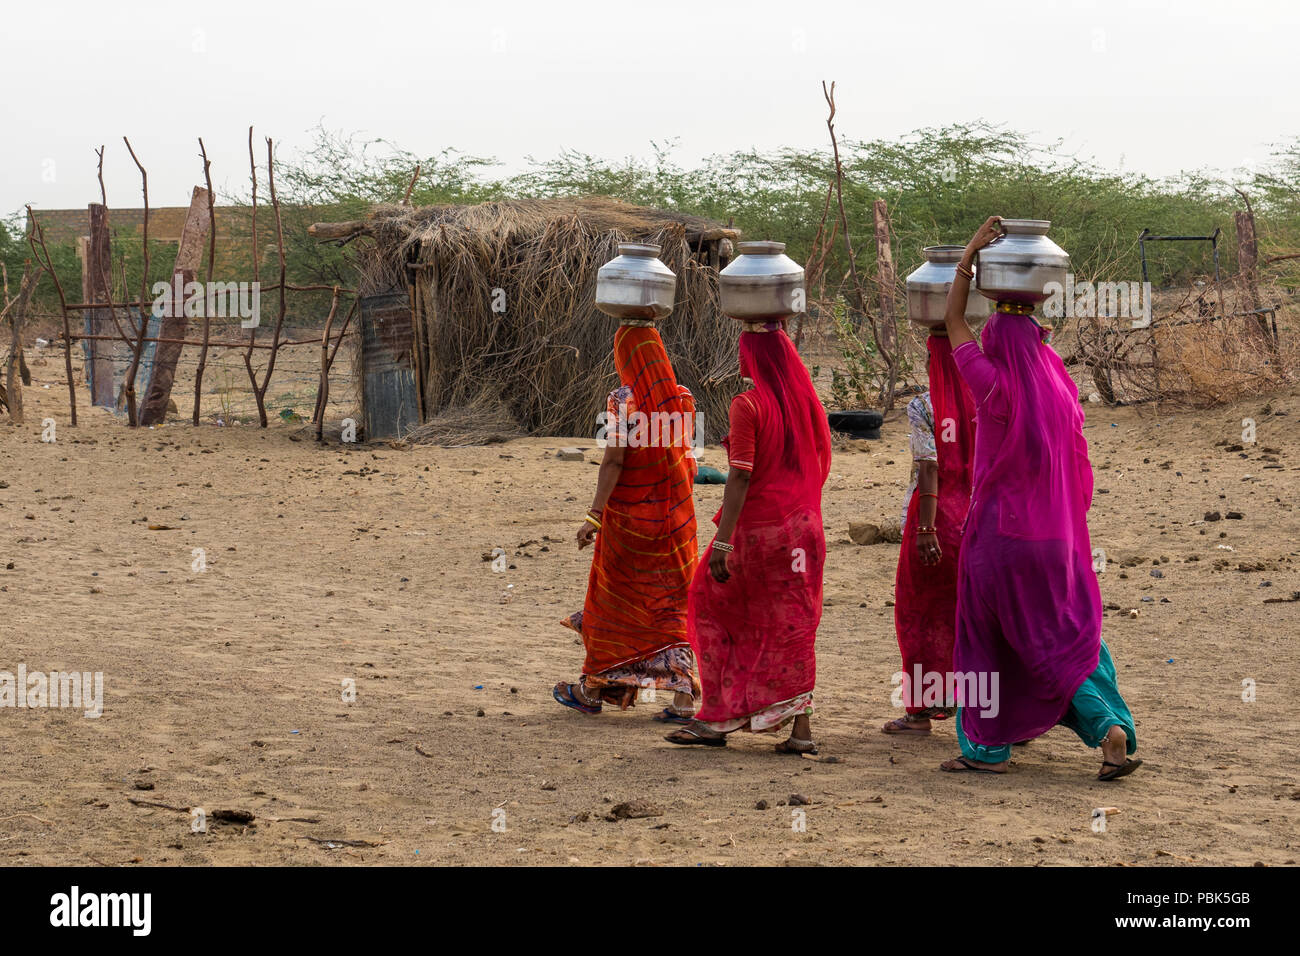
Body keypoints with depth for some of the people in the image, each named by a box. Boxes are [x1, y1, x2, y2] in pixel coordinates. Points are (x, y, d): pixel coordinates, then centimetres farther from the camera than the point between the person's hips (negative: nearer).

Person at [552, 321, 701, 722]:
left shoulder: (624, 400, -14)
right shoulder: (682, 399, 2)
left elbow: (613, 461, -18)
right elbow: (688, 462, 7)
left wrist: (594, 516, -18)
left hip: (627, 516, -4)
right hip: (675, 516, 5)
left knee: (611, 599, 10)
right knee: (673, 604, 7)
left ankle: (593, 689, 22)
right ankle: (684, 698, -2)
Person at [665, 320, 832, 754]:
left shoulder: (748, 404, -13)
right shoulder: (808, 402, 6)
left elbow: (740, 476, -18)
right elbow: (820, 466, 11)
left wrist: (721, 542, -19)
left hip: (757, 524, -6)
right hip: (804, 524, 6)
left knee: (715, 610, 10)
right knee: (791, 624, 7)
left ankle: (716, 719, 9)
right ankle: (801, 727, -1)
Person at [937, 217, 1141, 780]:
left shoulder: (996, 386, -11)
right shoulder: (1061, 392, 0)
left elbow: (953, 323, -2)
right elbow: (1077, 474, 10)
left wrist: (971, 254, 3)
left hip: (998, 535, -4)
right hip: (1055, 539, 4)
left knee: (986, 644, 9)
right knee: (1069, 642, 8)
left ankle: (988, 749, 14)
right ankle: (1111, 728, -9)